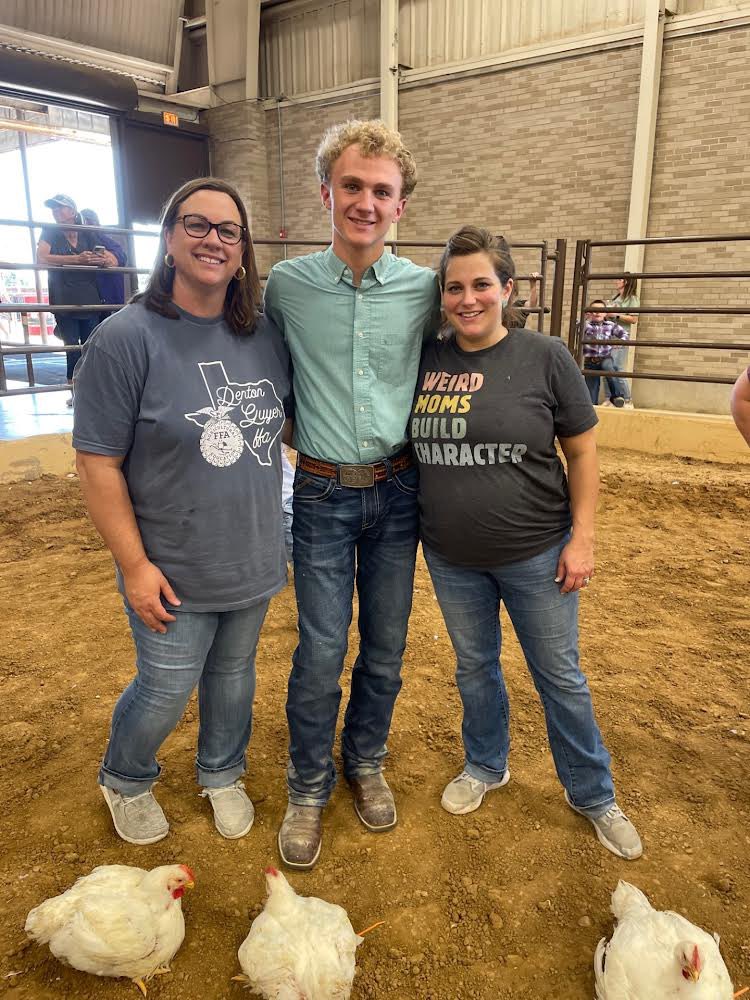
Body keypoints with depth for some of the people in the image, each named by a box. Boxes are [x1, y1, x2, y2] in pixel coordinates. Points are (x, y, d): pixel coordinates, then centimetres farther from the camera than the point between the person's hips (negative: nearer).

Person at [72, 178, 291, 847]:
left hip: (254, 561, 5)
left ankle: (222, 774, 49)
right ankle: (125, 781, 45)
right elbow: (98, 463, -15)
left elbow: (290, 419, 14)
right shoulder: (127, 338, -16)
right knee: (166, 691, 12)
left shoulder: (265, 335, -1)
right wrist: (135, 565, -16)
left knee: (234, 673, 22)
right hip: (174, 572, -4)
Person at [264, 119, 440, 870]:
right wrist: (298, 429, 4)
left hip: (398, 491, 2)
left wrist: (414, 434, 6)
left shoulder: (424, 289, -3)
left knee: (385, 645, 13)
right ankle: (309, 786, 26)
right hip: (322, 494, -1)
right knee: (320, 652, 2)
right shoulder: (286, 284, -4)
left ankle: (366, 761, 38)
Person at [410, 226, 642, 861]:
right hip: (452, 558, 3)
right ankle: (486, 766, 45)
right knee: (475, 666, 21)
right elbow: (409, 446, 11)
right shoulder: (427, 358, -2)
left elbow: (582, 451, -5)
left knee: (560, 677, 11)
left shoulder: (545, 357, -10)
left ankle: (594, 796, 33)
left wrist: (582, 538, -8)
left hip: (535, 554, -3)